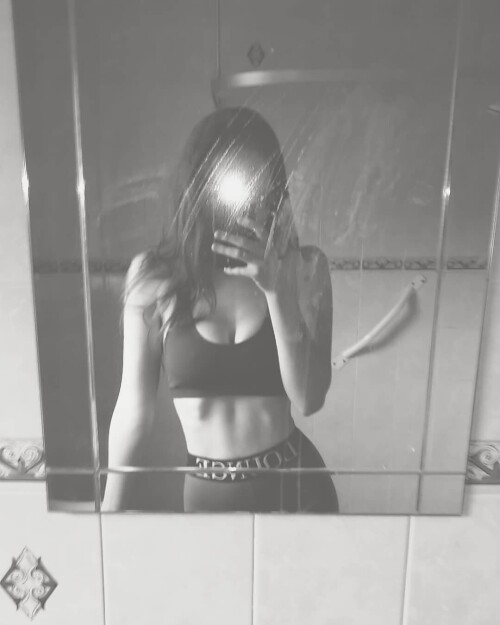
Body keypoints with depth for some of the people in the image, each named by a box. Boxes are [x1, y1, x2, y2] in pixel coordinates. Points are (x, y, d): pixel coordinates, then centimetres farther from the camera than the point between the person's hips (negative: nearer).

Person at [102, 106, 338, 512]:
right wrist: (109, 513, 3)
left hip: (294, 486, 1)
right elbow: (134, 407, -4)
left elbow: (309, 398, -15)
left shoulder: (304, 267, -10)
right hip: (204, 493, 0)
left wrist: (278, 290, -24)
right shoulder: (153, 276, -10)